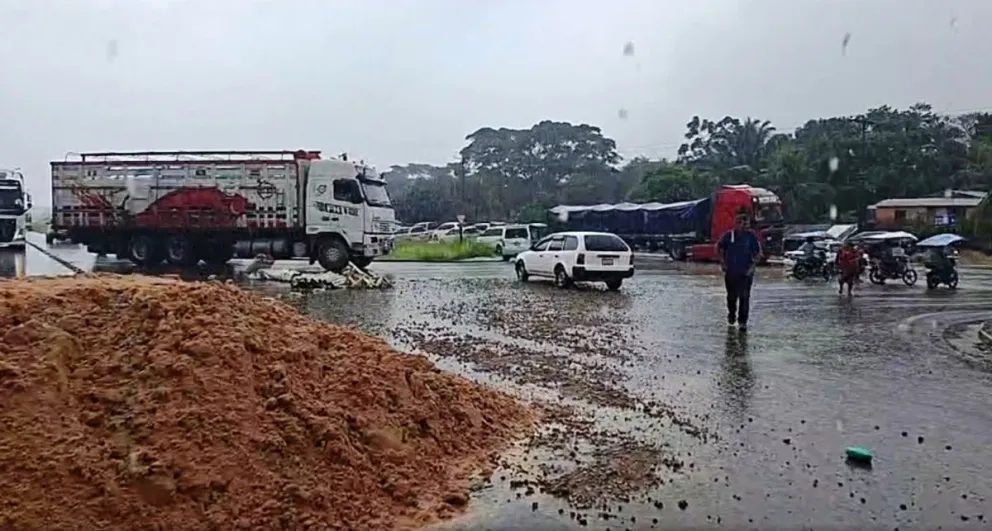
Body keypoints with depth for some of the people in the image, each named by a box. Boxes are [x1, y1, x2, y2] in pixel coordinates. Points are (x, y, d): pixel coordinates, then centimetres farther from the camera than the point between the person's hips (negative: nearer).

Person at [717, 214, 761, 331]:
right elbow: (719, 247, 11)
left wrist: (753, 265, -7)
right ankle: (731, 315, 37)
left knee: (744, 297, -6)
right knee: (731, 296, 13)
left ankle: (743, 321, 0)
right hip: (730, 271, 1)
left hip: (746, 272, -1)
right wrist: (722, 262, 4)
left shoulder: (752, 236, -4)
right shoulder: (728, 235, -3)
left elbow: (758, 252, 2)